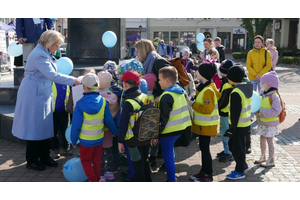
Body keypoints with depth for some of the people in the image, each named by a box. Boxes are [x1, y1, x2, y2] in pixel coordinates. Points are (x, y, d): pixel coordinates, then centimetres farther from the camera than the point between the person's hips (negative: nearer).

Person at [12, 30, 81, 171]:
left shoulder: (45, 53, 11)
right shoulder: (39, 55, -21)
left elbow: (50, 73, 15)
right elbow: (52, 75, -26)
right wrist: (72, 80, -22)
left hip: (43, 94, 10)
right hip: (34, 95, -10)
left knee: (45, 126, 13)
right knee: (34, 126, 1)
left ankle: (44, 157, 24)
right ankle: (31, 160, 16)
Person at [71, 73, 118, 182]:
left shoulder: (80, 104, -16)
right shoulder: (103, 101, -8)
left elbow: (76, 125, -13)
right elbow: (109, 120, -1)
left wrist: (73, 141, -1)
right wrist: (115, 131, 15)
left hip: (86, 140, -3)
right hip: (99, 138, 3)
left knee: (86, 161, 13)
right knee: (97, 161, 18)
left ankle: (94, 181, 3)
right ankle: (97, 180, 28)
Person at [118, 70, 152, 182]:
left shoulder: (128, 103, -20)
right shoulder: (145, 97, -1)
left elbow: (123, 124, -18)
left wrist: (120, 141, -10)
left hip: (134, 140, -6)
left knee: (138, 165, 8)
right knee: (145, 161, 22)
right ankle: (148, 181, 35)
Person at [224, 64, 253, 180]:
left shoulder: (236, 93, -23)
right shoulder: (246, 89, 6)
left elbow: (235, 113, -22)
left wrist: (232, 129, -16)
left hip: (239, 125, -9)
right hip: (246, 123, 9)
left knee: (237, 147, 5)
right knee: (232, 144, 21)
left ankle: (240, 172, 18)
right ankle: (243, 165, 33)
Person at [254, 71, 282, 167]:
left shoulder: (274, 96, -20)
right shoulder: (263, 94, 5)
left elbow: (276, 111, -24)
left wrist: (262, 114, -25)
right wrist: (257, 112, -3)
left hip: (270, 123, -8)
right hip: (262, 122, 8)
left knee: (269, 141, 1)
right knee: (262, 139, 17)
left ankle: (271, 161, 14)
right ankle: (263, 157, 34)